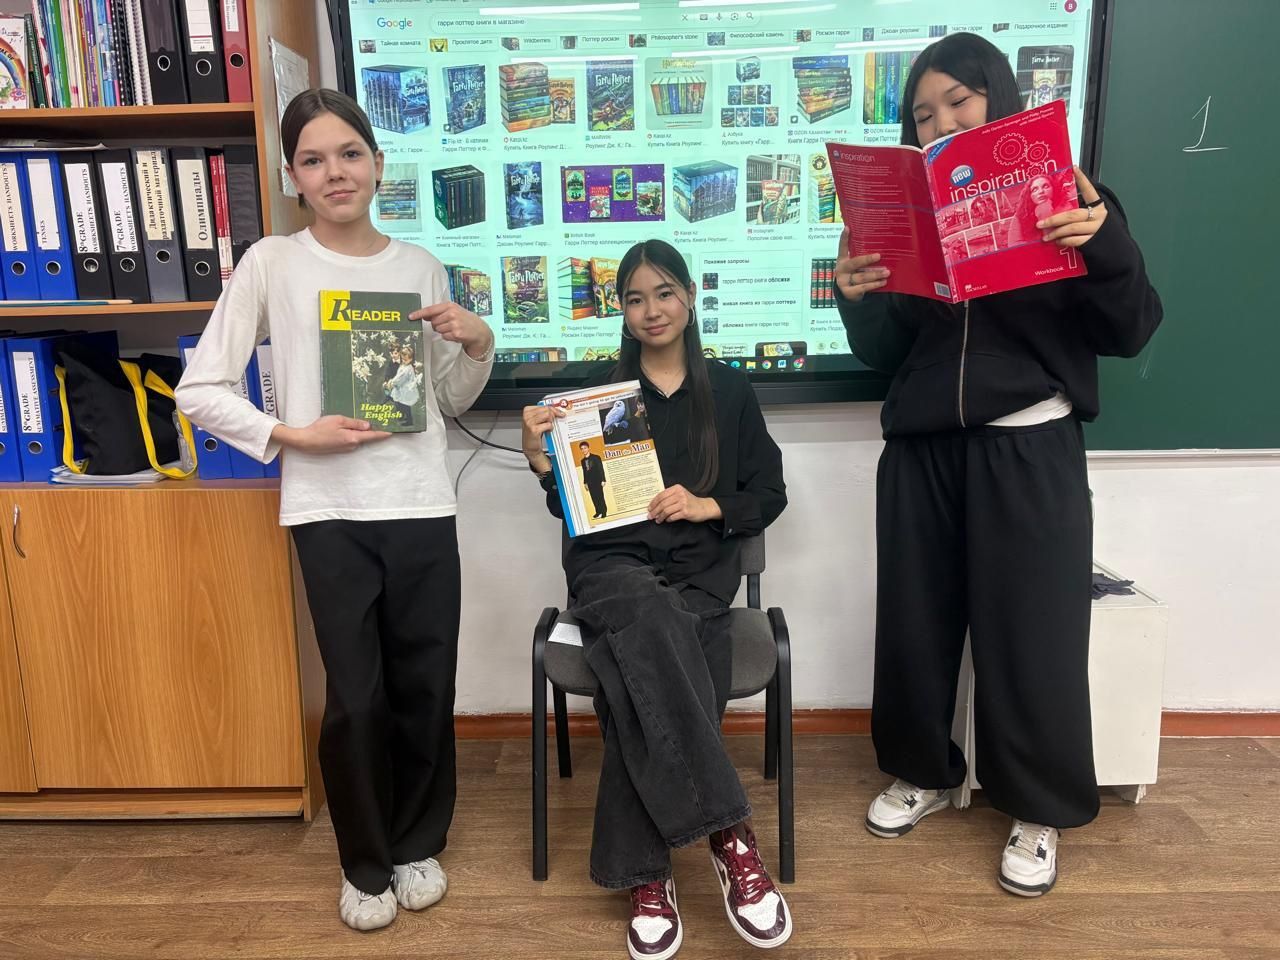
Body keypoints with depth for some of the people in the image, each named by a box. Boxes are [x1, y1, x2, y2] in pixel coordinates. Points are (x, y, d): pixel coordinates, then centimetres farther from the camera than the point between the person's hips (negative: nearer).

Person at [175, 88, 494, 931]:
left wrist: (478, 346, -4)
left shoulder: (422, 266, 8)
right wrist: (291, 435, -12)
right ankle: (365, 864, 28)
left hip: (423, 506, 3)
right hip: (329, 512, -2)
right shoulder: (270, 263, 0)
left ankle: (418, 845, 33)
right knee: (357, 699, 3)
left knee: (426, 689, 9)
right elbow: (199, 389, 0)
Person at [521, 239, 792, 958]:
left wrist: (707, 506, -7)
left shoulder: (730, 390, 13)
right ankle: (730, 834, -36)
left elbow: (771, 494, 11)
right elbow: (574, 509, 9)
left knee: (640, 681, -30)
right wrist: (541, 461, -10)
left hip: (701, 569, 1)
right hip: (613, 564, -1)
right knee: (654, 621, -37)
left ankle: (646, 874, -18)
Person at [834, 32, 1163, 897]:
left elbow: (1130, 333, -4)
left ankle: (1039, 811, 25)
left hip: (1030, 451, -3)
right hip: (922, 451, 3)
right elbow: (887, 355, 8)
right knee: (915, 623, 9)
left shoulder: (1068, 194, 2)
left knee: (1030, 633, 3)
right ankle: (923, 773, 32)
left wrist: (1105, 243, -21)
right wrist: (857, 301, -12)